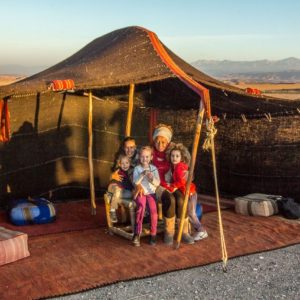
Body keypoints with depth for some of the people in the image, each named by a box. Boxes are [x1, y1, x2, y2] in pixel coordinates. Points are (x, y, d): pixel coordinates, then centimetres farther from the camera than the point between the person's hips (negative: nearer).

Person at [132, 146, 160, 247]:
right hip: (140, 193, -2)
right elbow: (135, 182, -6)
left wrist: (152, 178, -16)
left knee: (153, 209, -24)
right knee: (141, 206, -32)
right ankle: (137, 234, -34)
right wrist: (142, 174, -19)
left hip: (151, 193, 2)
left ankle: (153, 234, -10)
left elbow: (158, 183, 3)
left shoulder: (154, 168, 9)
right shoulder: (137, 168, 5)